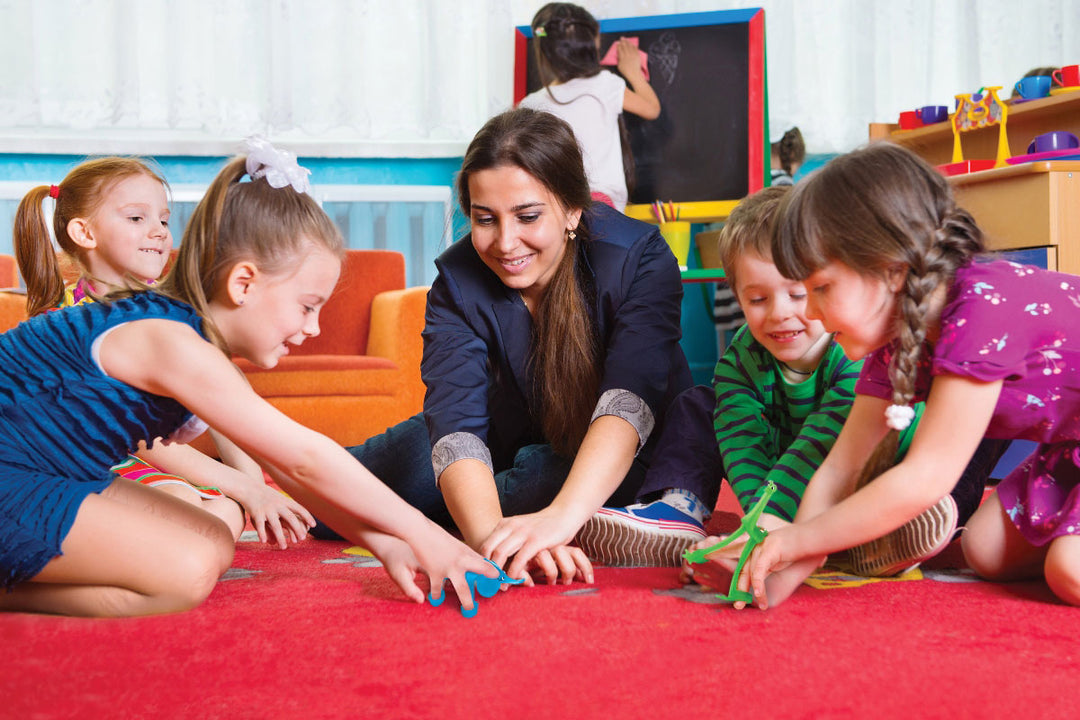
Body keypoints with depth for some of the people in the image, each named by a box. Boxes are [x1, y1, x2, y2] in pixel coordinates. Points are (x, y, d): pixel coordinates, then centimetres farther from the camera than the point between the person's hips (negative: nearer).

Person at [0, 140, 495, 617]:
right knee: (188, 572, -19)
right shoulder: (174, 344, -25)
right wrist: (422, 535, -19)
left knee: (215, 546, 10)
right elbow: (306, 459, -25)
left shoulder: (194, 335, 7)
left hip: (45, 481, 10)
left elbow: (285, 465, 9)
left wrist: (384, 544, 3)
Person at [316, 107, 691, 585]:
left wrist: (560, 516, -58)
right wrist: (488, 533, -55)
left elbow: (629, 402, -41)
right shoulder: (457, 281, -21)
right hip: (515, 439, 3)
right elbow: (457, 420, -35)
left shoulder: (640, 258, -28)